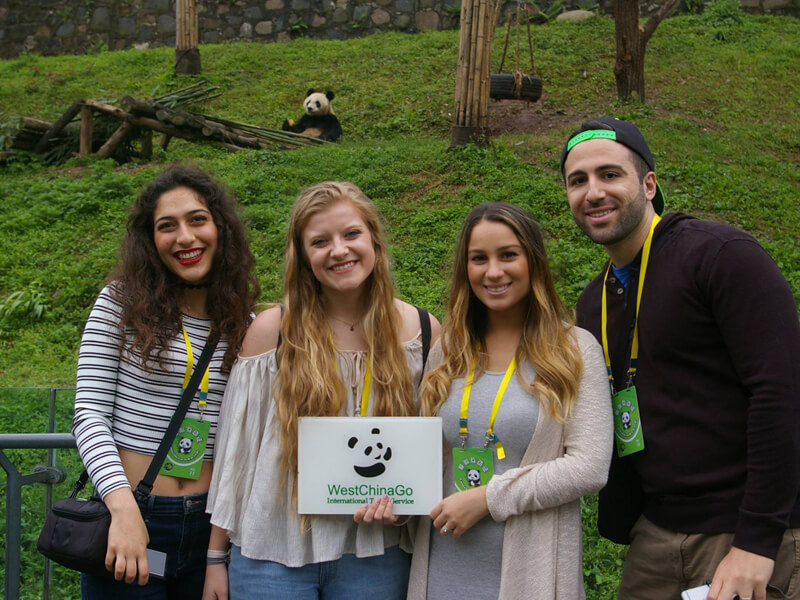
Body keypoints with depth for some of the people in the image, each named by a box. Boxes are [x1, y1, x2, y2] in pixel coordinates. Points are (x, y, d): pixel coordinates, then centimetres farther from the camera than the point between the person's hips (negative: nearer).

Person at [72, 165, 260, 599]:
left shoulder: (245, 323, 5)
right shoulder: (121, 303, -3)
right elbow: (89, 414, -8)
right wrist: (123, 507, -20)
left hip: (211, 527, 3)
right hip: (130, 517, -3)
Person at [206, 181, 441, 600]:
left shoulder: (422, 332, -1)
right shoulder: (271, 330, -5)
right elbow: (235, 445, 0)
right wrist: (216, 556, 2)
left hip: (374, 559, 1)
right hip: (273, 553, -1)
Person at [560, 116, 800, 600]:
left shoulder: (721, 256, -12)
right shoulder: (594, 303, 10)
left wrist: (757, 541, -20)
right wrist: (623, 523, 6)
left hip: (749, 539, -6)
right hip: (655, 536, 7)